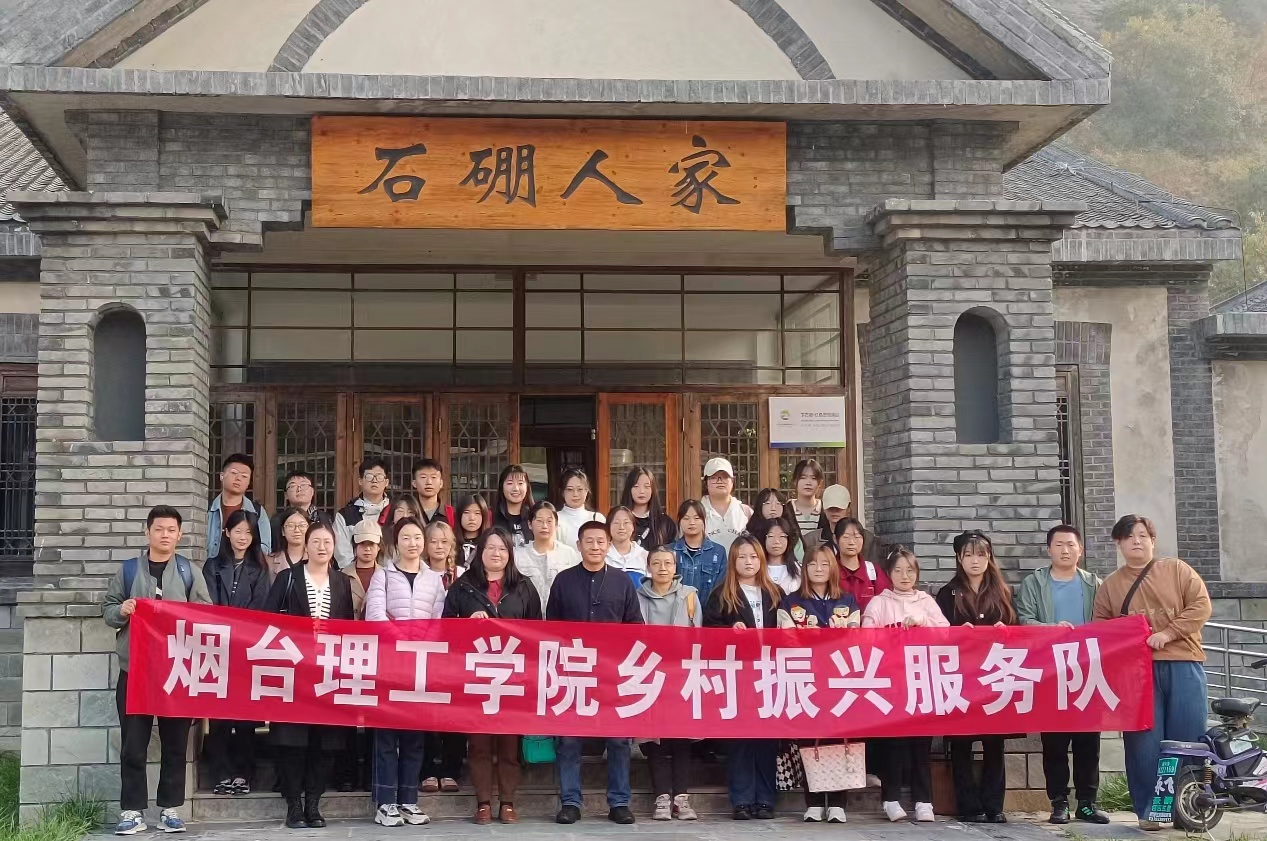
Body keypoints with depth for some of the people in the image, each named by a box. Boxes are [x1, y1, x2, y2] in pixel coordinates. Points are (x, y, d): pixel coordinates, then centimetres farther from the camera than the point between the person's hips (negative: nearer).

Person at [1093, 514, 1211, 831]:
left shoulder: (1177, 569, 9)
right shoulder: (1110, 585, 14)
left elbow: (1201, 606, -1)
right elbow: (1100, 627, 12)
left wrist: (1167, 633, -11)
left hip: (1182, 664, -1)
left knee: (1187, 738, 0)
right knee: (1144, 740, -3)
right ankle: (1149, 810, 3)